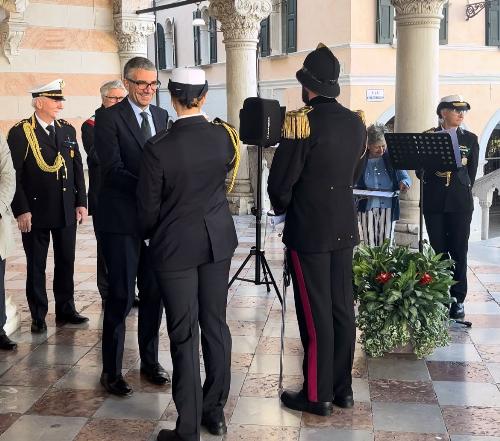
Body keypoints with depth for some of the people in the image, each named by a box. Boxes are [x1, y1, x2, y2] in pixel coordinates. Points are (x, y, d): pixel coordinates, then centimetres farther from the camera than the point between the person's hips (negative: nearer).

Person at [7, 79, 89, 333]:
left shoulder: (68, 130, 9)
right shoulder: (20, 132, -7)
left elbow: (77, 169, 11)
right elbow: (14, 175, -9)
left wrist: (81, 203, 5)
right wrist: (21, 210, -14)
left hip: (67, 210, 5)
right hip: (35, 212, -4)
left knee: (66, 262, 12)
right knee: (36, 266, 6)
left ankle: (66, 309, 25)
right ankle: (38, 316, 16)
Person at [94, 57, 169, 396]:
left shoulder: (162, 116, 12)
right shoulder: (109, 118, -7)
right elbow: (113, 170, -16)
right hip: (122, 218, -5)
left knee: (154, 293, 12)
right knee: (121, 296, -1)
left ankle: (150, 361, 28)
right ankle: (111, 371, 14)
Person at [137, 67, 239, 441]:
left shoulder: (159, 148, -18)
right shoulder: (225, 136, -6)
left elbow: (148, 209, -9)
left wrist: (152, 236, 11)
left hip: (176, 246, -4)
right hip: (218, 241, 4)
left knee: (185, 336, 2)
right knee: (216, 325, 14)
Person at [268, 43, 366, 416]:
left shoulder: (302, 122, -17)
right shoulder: (357, 123, 4)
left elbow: (280, 181, -13)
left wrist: (282, 207, 7)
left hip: (309, 230, -6)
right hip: (344, 227, 6)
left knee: (315, 313, 2)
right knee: (343, 308, 13)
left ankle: (318, 395, 12)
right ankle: (343, 388, 24)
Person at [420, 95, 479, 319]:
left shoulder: (470, 139, 9)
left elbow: (471, 173, 11)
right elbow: (420, 170, 8)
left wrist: (462, 191, 7)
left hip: (460, 202, 0)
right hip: (434, 202, 0)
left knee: (459, 251, 0)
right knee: (438, 250, 3)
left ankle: (458, 299, 6)